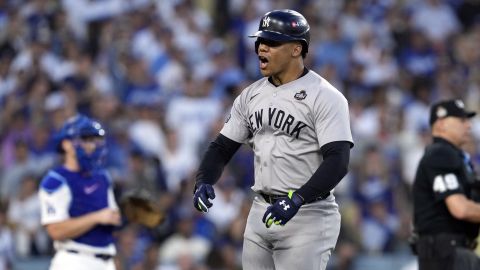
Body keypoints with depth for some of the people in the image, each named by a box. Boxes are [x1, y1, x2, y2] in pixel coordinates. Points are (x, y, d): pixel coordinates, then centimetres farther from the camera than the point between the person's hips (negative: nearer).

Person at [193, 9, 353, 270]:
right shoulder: (251, 95, 10)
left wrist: (297, 199, -32)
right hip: (261, 213, 7)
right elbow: (223, 147, 13)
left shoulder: (325, 97, -12)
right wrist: (204, 181, -8)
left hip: (308, 216, -7)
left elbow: (337, 161, -20)